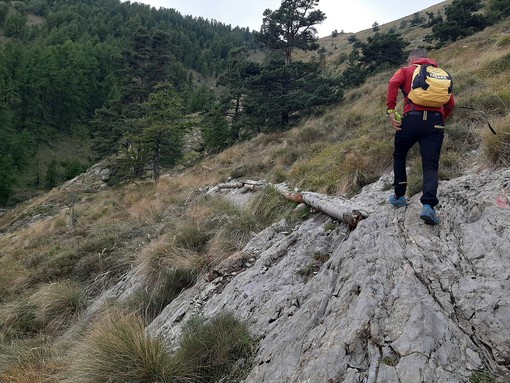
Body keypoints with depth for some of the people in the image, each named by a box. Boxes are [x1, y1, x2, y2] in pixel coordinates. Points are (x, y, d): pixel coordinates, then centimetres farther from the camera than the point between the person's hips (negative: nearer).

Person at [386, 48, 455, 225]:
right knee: (431, 166, -2)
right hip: (436, 122, 2)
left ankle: (399, 196, 26)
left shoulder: (406, 70, 16)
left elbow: (393, 83, -8)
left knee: (399, 156, 21)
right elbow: (450, 103, 18)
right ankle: (428, 205, -22)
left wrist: (391, 110, -9)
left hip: (412, 119, -2)